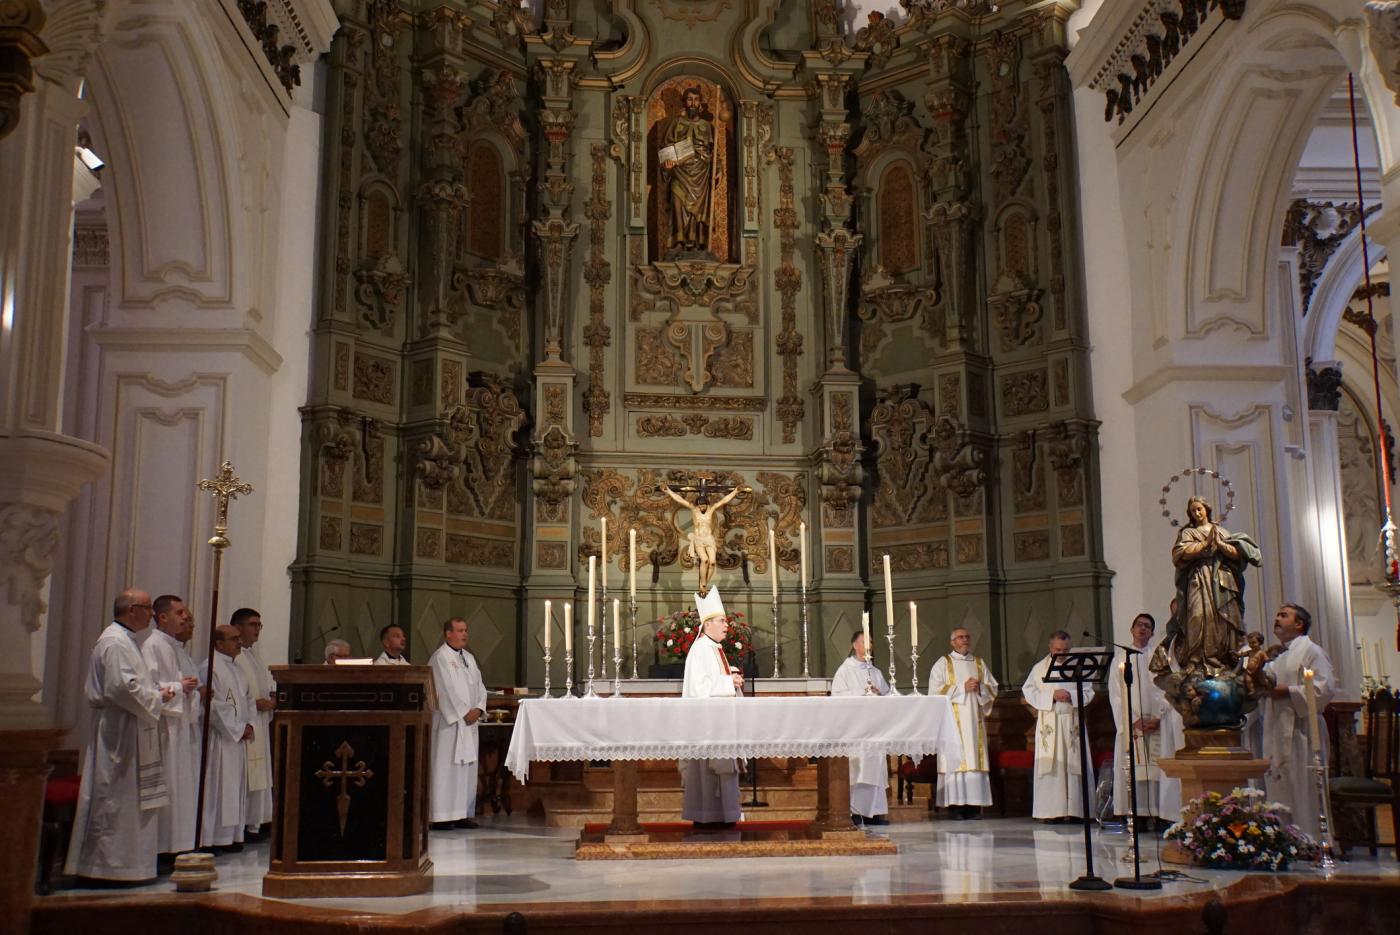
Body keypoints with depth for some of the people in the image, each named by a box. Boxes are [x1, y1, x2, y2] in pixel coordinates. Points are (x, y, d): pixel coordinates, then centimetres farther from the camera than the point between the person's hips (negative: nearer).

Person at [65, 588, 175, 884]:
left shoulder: (125, 640, 17)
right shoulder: (115, 642, -16)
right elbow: (122, 686, -24)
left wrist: (157, 692, 10)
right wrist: (157, 697, -13)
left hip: (129, 734, 11)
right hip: (118, 732, -11)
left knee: (131, 800, 13)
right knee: (115, 799, -5)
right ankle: (110, 863, 1)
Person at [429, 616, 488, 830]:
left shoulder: (469, 658, 17)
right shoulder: (440, 658, -7)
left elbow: (480, 686, 15)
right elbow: (447, 689, -15)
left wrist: (478, 709, -1)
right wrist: (464, 713, -14)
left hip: (468, 722, 8)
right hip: (449, 722, -8)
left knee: (468, 766, 7)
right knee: (447, 767, -8)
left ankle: (464, 814, 12)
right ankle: (442, 816, -5)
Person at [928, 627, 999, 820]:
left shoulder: (979, 664, 16)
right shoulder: (943, 664, 4)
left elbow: (993, 688, 13)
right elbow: (935, 691, -7)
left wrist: (980, 687, -7)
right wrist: (962, 688, -11)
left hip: (975, 719, 4)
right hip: (953, 720, -4)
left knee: (975, 758, -1)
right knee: (955, 759, -9)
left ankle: (974, 804, 1)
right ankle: (955, 804, -9)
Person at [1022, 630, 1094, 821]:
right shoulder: (1039, 668, 7)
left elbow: (1088, 692, 6)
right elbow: (1029, 692, 0)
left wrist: (1072, 697, -13)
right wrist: (1052, 696, -13)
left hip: (1073, 722, 1)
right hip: (1049, 723, -1)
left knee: (1074, 765, -2)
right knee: (1049, 766, -4)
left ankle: (1074, 810, 1)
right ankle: (1051, 811, -3)